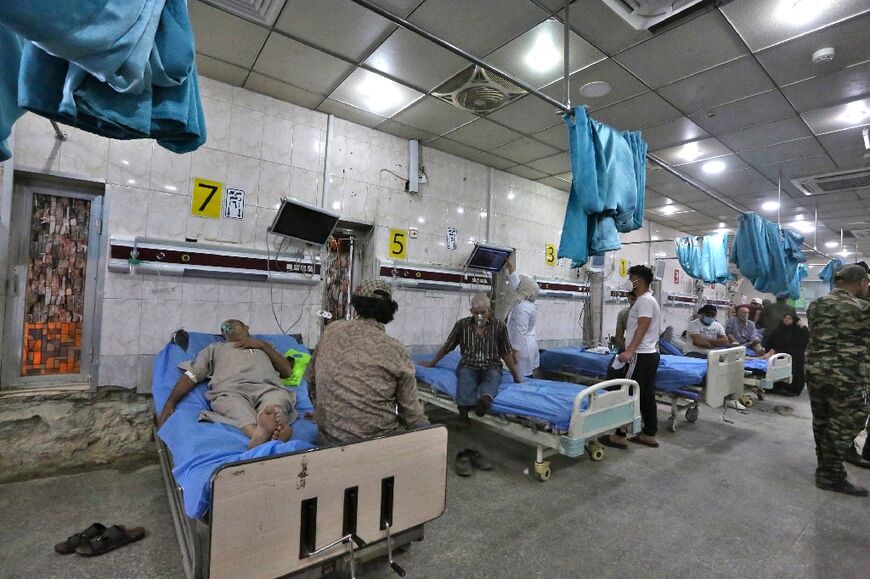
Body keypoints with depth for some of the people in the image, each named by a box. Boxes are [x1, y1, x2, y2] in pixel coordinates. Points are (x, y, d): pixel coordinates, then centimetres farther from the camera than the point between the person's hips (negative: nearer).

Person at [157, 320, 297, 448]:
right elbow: (191, 375, 21)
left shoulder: (263, 347, 38)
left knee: (280, 396, -38)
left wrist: (263, 345, 15)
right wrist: (170, 404, 3)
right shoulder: (215, 347, 37)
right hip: (230, 391, 0)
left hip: (268, 388, 1)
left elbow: (288, 371, 21)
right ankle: (259, 434, -65)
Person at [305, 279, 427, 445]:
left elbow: (310, 379, 8)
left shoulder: (331, 330, -4)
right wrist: (423, 422, 14)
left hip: (328, 439, 5)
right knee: (424, 426, 19)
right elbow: (411, 415, -9)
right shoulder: (396, 350, -15)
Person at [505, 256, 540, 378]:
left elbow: (520, 332, -22)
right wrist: (510, 265, 21)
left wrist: (514, 351, -19)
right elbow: (515, 282, 19)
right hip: (527, 347, 10)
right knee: (527, 376, 14)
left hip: (522, 348, -10)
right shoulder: (525, 302, 9)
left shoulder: (522, 307, -19)